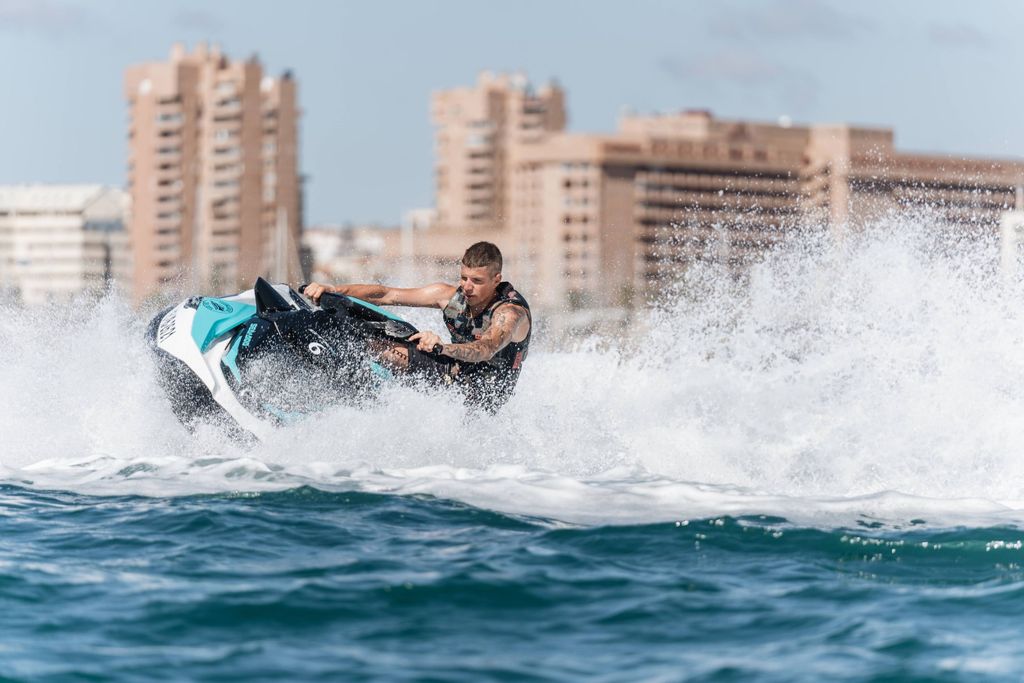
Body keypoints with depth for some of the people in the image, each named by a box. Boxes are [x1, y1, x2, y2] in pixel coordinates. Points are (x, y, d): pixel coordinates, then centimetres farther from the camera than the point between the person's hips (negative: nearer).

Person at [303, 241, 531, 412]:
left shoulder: (512, 312, -22)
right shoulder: (450, 295, -4)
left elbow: (486, 350, -42)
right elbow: (387, 295, -3)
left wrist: (442, 348, -59)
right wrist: (332, 290, -13)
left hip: (484, 396, -6)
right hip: (455, 375, 6)